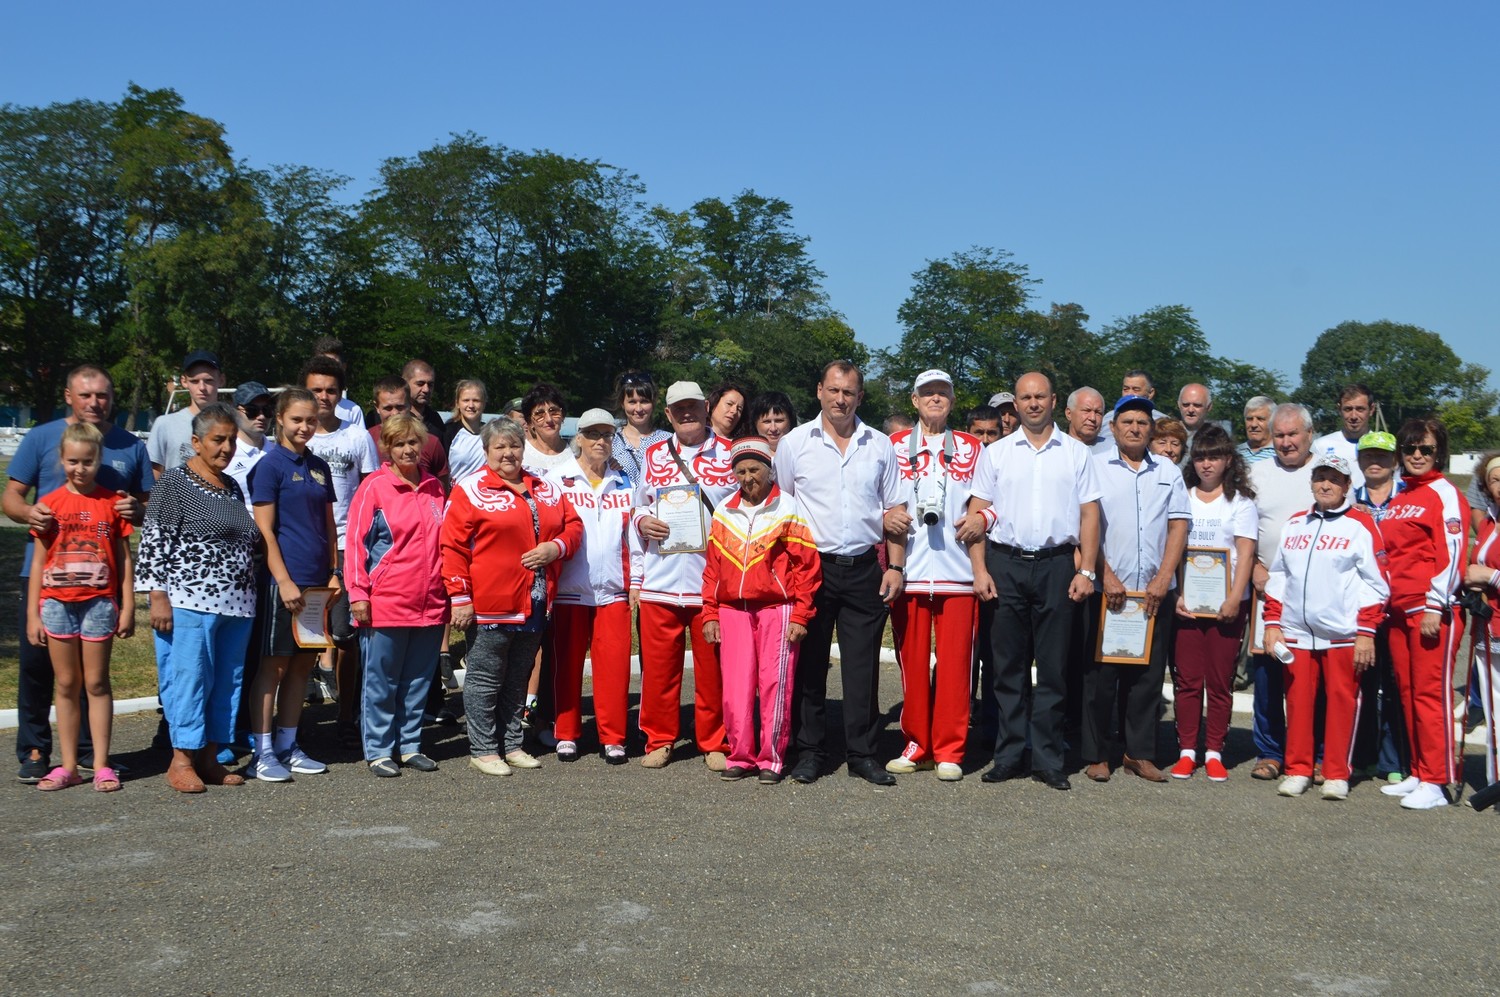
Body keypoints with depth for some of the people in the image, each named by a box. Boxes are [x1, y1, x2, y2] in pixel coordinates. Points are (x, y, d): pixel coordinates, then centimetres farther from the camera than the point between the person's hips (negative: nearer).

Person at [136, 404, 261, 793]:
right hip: (189, 601, -7)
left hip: (235, 603, 7)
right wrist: (158, 596, -15)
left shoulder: (232, 486, 16)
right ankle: (181, 760, 5)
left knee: (227, 681, 8)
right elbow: (154, 542, -9)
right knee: (188, 678, -4)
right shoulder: (174, 483, -4)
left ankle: (210, 758, 17)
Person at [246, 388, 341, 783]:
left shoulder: (319, 466, 13)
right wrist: (284, 581, -16)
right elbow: (265, 530, -11)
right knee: (274, 665, -2)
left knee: (302, 665, 10)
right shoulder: (270, 465, -6)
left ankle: (287, 747, 20)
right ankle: (262, 753, 5)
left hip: (317, 582, 6)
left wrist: (334, 573, 8)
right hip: (283, 580, -6)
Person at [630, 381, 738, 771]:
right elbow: (639, 507, 19)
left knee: (713, 666, 4)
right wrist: (642, 521, -3)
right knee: (658, 664, 5)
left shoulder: (730, 454, 6)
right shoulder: (654, 455, 13)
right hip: (659, 580, 2)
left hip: (713, 581, -2)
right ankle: (659, 739, 18)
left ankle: (714, 743, 16)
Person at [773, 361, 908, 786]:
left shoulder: (880, 446, 9)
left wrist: (895, 566, 4)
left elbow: (895, 510, 12)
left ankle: (862, 753, 12)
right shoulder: (795, 443, 4)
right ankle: (809, 751, 13)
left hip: (865, 569, 1)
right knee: (809, 663, 4)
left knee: (863, 666, 3)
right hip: (812, 566, -1)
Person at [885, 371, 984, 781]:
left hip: (957, 572, 0)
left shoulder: (971, 448, 12)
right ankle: (916, 745, 15)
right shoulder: (894, 446, 11)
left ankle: (949, 751, 7)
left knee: (954, 662, -1)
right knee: (912, 662, 3)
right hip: (908, 572, 0)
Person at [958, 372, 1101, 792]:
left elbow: (1089, 515, 6)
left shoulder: (1076, 453, 8)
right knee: (1009, 667, 4)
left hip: (1057, 565, 0)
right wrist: (980, 569, -1)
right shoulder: (996, 453, 10)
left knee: (1053, 668, 2)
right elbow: (977, 514, 8)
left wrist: (1086, 570, -3)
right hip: (1006, 564, 1)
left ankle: (1047, 759, 9)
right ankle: (1008, 756, 10)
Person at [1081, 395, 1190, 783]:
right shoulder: (1095, 467, 4)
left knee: (1148, 673, 5)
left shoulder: (1169, 472, 13)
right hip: (1106, 588, -3)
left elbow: (1178, 526, 7)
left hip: (1156, 591, 3)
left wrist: (1163, 579, -4)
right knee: (1101, 673, 0)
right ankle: (1097, 754, 7)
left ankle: (1140, 752, 13)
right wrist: (1105, 575, -11)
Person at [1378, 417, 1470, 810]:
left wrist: (1435, 606, -17)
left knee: (1432, 693, -6)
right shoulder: (1397, 498, 17)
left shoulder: (1446, 495, -6)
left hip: (1433, 611, -8)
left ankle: (1436, 782, -2)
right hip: (1399, 611, 8)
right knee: (1408, 693, 10)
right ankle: (1418, 773, 18)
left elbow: (1452, 554, -13)